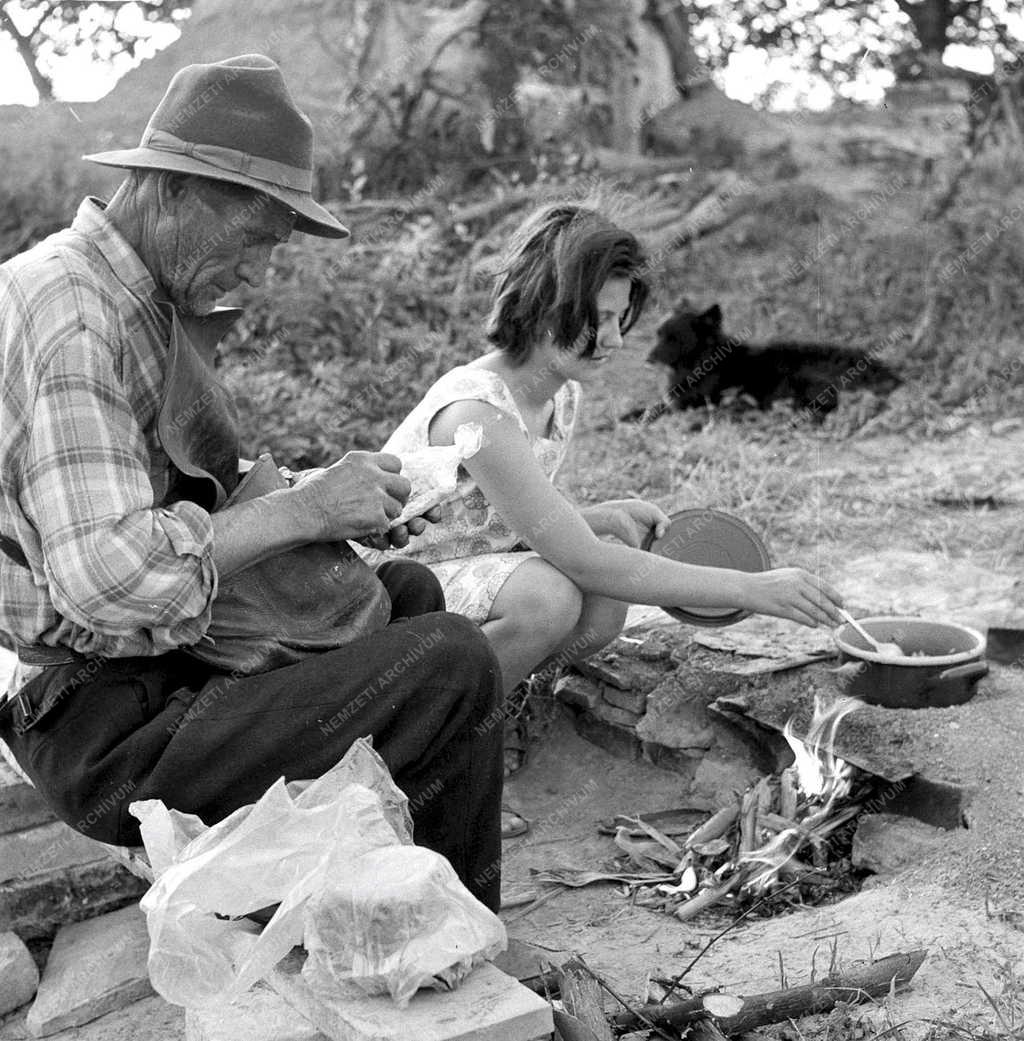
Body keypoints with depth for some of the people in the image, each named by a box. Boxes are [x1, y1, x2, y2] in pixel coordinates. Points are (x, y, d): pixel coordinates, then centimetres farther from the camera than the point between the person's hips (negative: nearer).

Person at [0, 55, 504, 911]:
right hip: (111, 741, -11)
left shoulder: (142, 304, 12)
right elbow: (104, 575, -31)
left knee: (409, 591, 19)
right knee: (452, 665, -22)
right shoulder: (71, 317, -20)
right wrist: (302, 509, -22)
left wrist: (319, 494, 1)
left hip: (165, 671, 11)